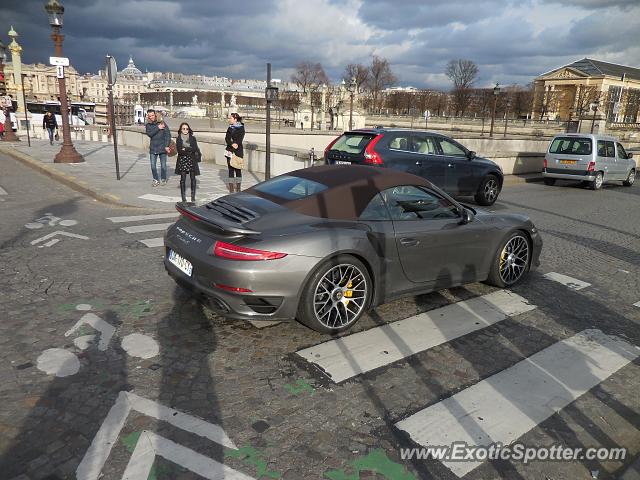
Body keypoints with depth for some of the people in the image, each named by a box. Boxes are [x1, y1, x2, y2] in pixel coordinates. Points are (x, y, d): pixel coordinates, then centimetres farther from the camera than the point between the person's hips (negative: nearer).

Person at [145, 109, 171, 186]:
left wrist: (167, 146, -13)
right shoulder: (148, 125, 4)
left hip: (162, 148, -2)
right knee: (153, 166, 2)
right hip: (153, 148, 2)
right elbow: (149, 134, -12)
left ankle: (163, 179, 24)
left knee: (163, 165, 6)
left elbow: (168, 134, -7)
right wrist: (158, 128, -19)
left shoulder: (162, 123, -4)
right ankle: (156, 180, 16)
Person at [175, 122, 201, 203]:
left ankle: (193, 196, 9)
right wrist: (190, 150, -15)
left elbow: (195, 148, -8)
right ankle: (183, 196, 6)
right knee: (183, 178, 0)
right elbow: (179, 150, -8)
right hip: (182, 160, 0)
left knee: (193, 178, 1)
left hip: (191, 160, 0)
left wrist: (185, 149, -11)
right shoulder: (178, 139, 2)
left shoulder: (192, 138, 3)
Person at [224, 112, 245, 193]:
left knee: (238, 169, -1)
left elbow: (240, 139, -11)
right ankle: (231, 187, 9)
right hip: (230, 151, 4)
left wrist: (236, 144, -24)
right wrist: (232, 144, -17)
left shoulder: (241, 128, -1)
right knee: (230, 169, 4)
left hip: (238, 151, -4)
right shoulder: (230, 128, 13)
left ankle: (238, 188, 7)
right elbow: (227, 138, 1)